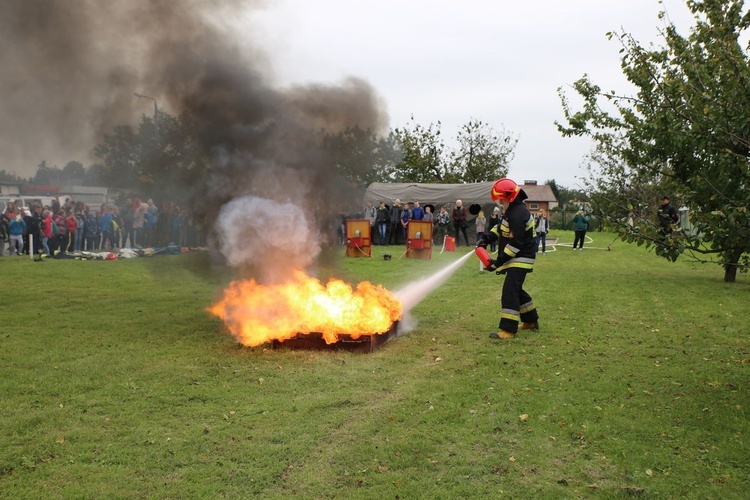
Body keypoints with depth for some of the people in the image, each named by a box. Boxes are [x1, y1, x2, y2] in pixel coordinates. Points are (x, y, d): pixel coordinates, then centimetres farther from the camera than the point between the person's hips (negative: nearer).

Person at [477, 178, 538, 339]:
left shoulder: (518, 215, -24)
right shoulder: (512, 210, 9)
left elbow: (515, 244, -26)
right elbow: (501, 228, 21)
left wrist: (498, 262, -23)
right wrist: (486, 238, 5)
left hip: (520, 260, -11)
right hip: (515, 259, 11)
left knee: (510, 291, -15)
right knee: (516, 289, 20)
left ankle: (508, 330, -16)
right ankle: (531, 320, 35)